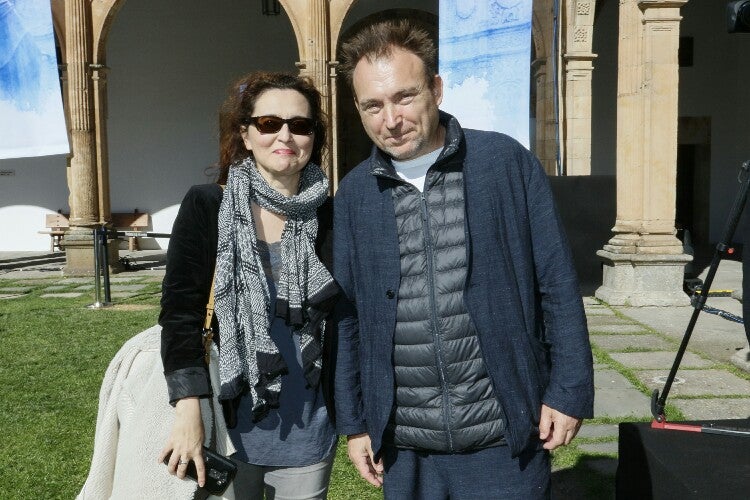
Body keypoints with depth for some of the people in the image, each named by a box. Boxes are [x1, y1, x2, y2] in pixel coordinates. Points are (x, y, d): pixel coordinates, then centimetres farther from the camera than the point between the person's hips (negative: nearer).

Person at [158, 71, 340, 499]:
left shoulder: (330, 217, -2)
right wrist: (189, 412, -17)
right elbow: (181, 310, -9)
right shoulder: (206, 207, -7)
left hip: (308, 425, 2)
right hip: (226, 420, -1)